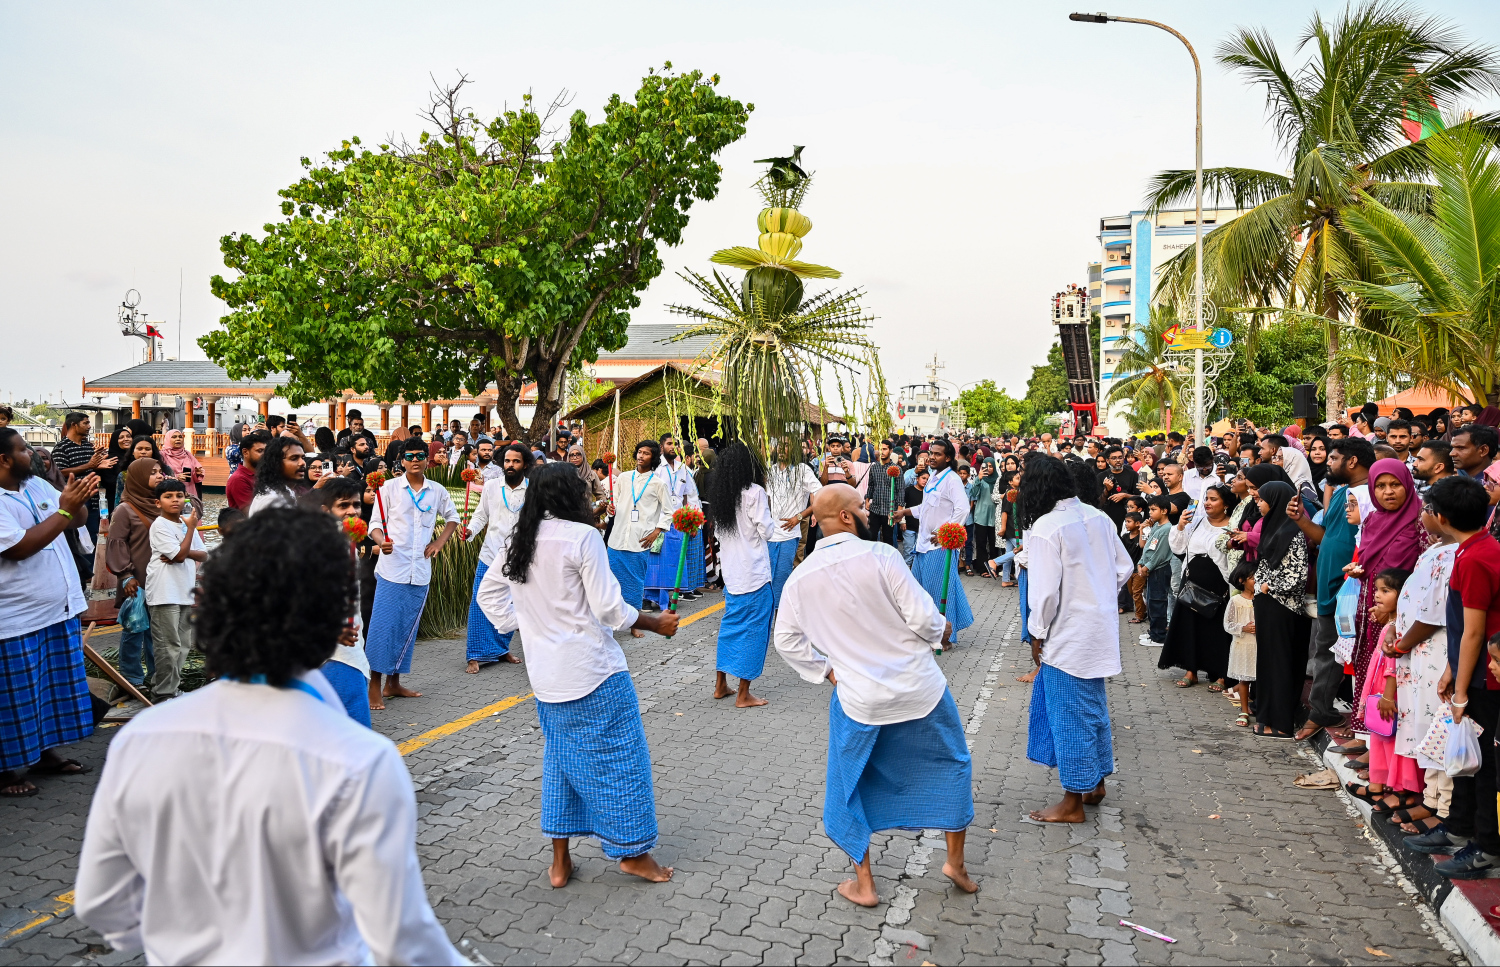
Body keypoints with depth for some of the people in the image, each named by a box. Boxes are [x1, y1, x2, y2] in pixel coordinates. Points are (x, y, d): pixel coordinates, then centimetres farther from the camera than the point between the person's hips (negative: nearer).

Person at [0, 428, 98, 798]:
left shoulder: (37, 485, 6)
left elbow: (78, 519, 11)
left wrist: (79, 500, -10)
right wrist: (64, 510, -23)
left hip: (59, 609, 8)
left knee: (57, 688, 18)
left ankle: (45, 753, 33)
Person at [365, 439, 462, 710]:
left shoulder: (437, 491, 7)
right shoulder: (390, 487, -1)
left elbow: (452, 517, 21)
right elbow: (376, 522, -2)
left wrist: (439, 543, 7)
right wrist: (381, 541, -23)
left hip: (421, 570, 4)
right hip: (392, 567, -4)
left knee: (407, 627, 10)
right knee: (382, 625, -7)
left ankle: (394, 683, 21)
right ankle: (375, 685, 2)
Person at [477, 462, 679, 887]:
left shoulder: (520, 542, 5)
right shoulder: (582, 536, -16)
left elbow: (489, 592, 16)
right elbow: (608, 608, -17)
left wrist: (521, 625, 16)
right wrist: (656, 623, -4)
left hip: (545, 673, 7)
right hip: (591, 668, -7)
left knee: (561, 757, 18)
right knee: (617, 755, 7)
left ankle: (560, 862, 24)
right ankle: (633, 852, 19)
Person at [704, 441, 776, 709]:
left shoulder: (719, 494, 6)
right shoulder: (754, 492, -14)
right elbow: (767, 531, -12)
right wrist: (767, 508, 2)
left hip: (731, 573, 7)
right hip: (754, 573, -7)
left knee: (730, 625, 18)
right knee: (753, 629, 1)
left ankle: (721, 685, 24)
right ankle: (743, 695, 5)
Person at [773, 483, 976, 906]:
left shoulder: (801, 577, -5)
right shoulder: (879, 555, -18)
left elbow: (786, 641, 5)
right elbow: (924, 619, -18)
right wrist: (937, 630, 4)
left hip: (858, 700, 2)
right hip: (919, 687, -1)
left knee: (849, 787, 20)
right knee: (952, 764, 23)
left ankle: (863, 884, 29)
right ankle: (956, 863, 33)